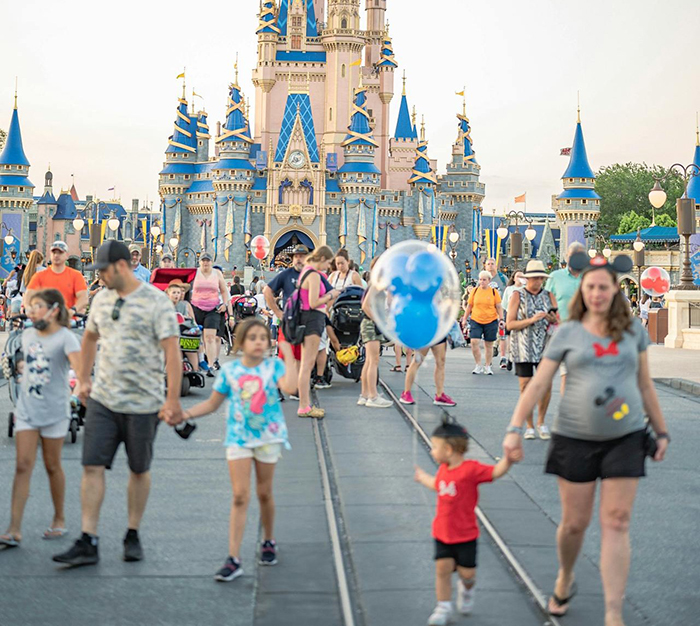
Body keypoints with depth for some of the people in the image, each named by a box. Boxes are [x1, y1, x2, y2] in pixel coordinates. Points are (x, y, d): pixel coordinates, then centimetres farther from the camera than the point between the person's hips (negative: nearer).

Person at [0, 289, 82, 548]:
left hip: (54, 411, -4)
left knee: (52, 466, 8)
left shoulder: (65, 338, -10)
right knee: (23, 466, -3)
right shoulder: (28, 335, 8)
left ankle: (59, 518, 27)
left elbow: (79, 366, -26)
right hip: (27, 411, 4)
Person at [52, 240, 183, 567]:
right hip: (102, 399, 5)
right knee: (92, 467, -3)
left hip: (142, 403, -5)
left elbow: (172, 350, -14)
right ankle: (88, 543, 0)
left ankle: (133, 536, 23)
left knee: (139, 470, 9)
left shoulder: (156, 302, -11)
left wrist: (173, 398, -18)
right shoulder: (102, 299, 8)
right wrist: (83, 380, 19)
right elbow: (90, 337, 23)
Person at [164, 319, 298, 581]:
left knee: (264, 493, 12)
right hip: (238, 438, 0)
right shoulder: (229, 370, 1)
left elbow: (289, 387, -24)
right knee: (240, 496, -6)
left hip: (268, 436, 0)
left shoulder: (274, 366, -4)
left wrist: (288, 356, -21)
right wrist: (185, 415, -1)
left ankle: (268, 542, 36)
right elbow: (212, 403, 10)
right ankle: (233, 559, -7)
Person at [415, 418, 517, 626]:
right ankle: (444, 608, 8)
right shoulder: (443, 470, 4)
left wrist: (507, 460, -39)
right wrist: (423, 477, 40)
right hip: (442, 532, 5)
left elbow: (495, 472, -21)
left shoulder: (471, 469, -17)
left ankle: (466, 588, 39)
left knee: (467, 572, 4)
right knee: (443, 569, -1)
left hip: (465, 534, -5)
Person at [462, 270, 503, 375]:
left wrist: (501, 319, -5)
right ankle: (478, 366, 0)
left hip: (491, 321, -1)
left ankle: (487, 367, 18)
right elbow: (469, 306, 12)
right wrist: (465, 319, 11)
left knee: (489, 345, 6)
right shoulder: (475, 291, 5)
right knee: (474, 341, -13)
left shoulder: (494, 292, 1)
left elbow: (498, 307, 4)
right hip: (475, 320, 1)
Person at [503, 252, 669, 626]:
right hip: (575, 438, -1)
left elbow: (645, 386, 14)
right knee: (574, 523, 6)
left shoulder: (633, 330, 6)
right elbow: (537, 385, -2)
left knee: (616, 525, -3)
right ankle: (564, 580, 37)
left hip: (625, 438, 1)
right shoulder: (568, 333, 1)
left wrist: (661, 430, 14)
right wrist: (514, 429, -12)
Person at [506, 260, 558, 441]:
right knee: (526, 387, -4)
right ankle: (529, 426, 10)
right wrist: (532, 320, -16)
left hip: (545, 346, 2)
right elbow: (509, 324, -4)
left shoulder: (548, 296, 11)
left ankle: (541, 422, 12)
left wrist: (553, 319, -11)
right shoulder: (518, 296, 2)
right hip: (523, 347, -2)